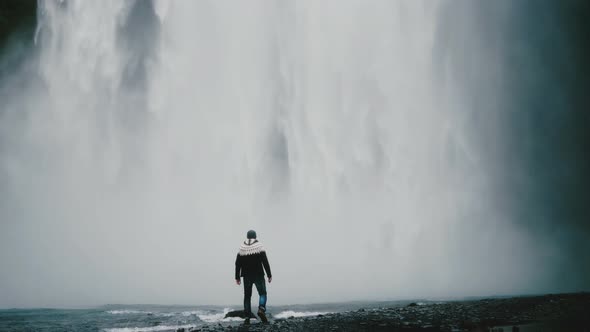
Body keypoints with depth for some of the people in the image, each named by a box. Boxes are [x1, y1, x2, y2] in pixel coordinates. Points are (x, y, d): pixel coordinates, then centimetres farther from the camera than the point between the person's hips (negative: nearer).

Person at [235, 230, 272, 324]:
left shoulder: (242, 248, 5)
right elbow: (265, 262, -7)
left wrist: (237, 277, 11)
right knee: (262, 293, 2)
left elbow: (238, 264, 5)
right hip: (258, 275, -3)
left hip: (246, 276, 3)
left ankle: (247, 316, 4)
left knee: (247, 296, 9)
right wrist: (269, 275, -3)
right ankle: (261, 309, -24)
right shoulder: (259, 246, -3)